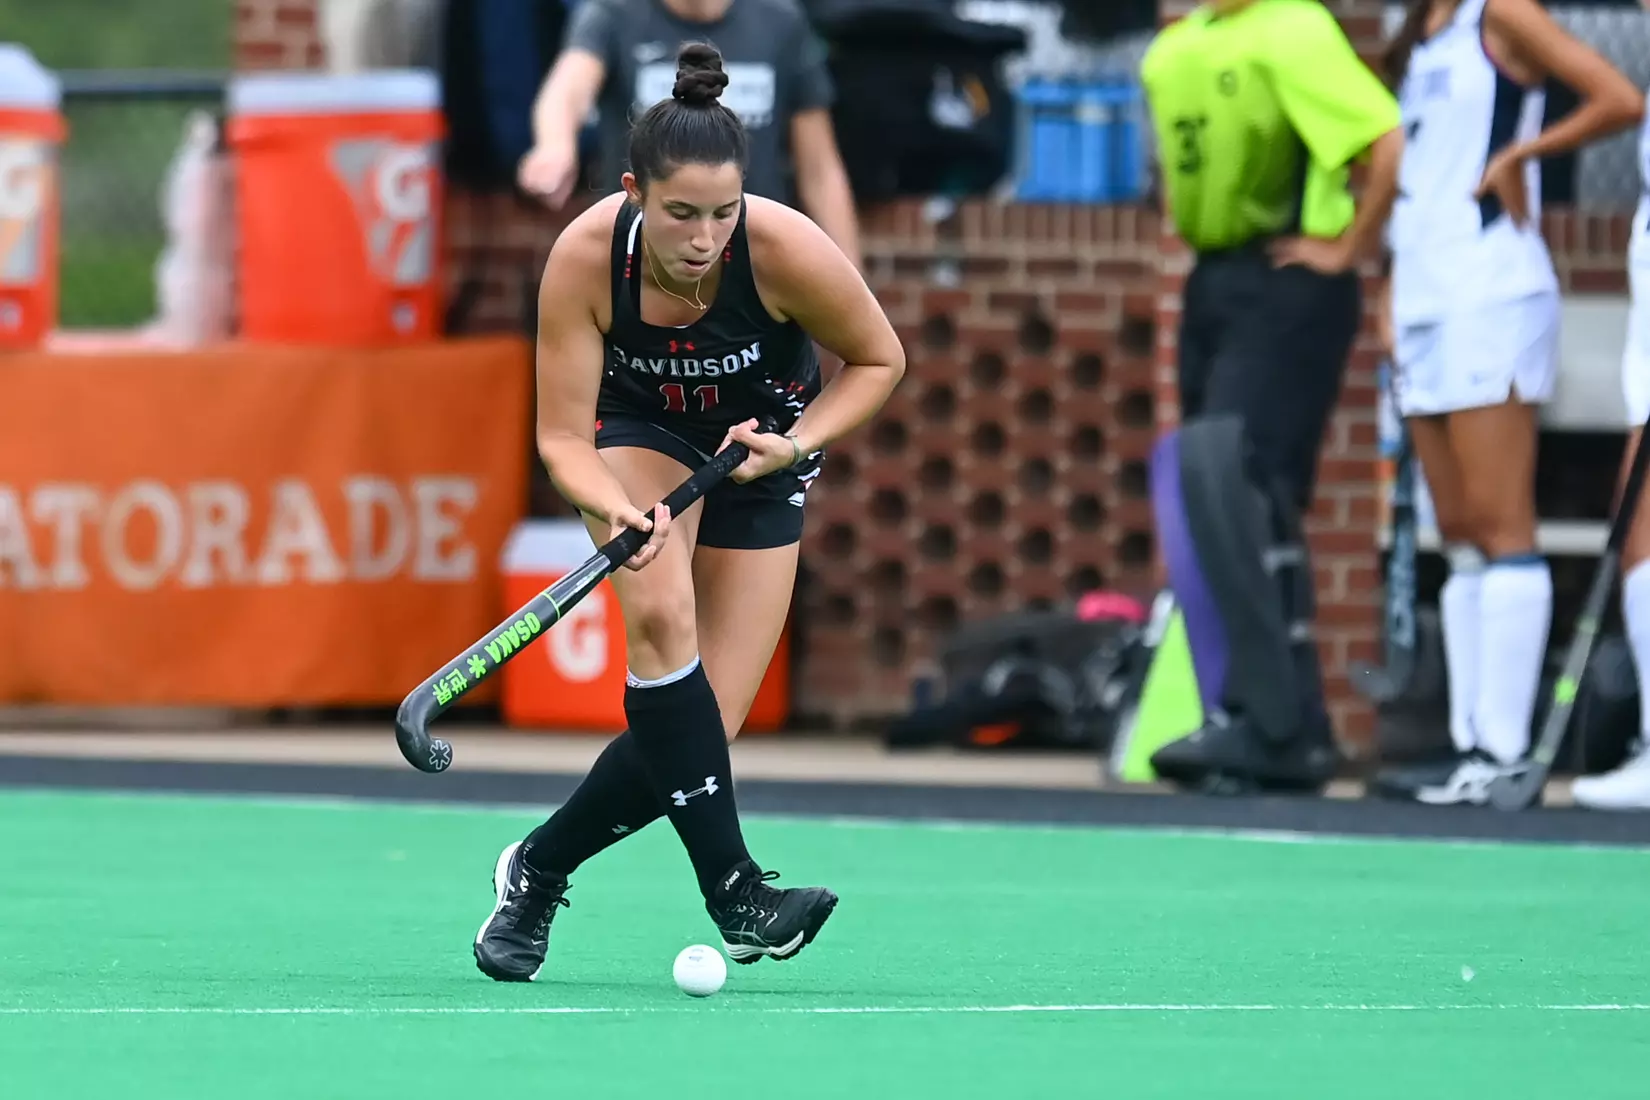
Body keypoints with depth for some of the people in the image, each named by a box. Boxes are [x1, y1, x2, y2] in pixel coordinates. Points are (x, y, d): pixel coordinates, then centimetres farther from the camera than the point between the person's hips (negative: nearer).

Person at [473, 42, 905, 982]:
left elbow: (881, 360, -11)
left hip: (762, 451, 1)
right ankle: (732, 888, -32)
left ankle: (540, 868, 14)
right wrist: (617, 512, -41)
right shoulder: (585, 259, -29)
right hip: (637, 432, -1)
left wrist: (797, 443, -26)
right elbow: (564, 437, -22)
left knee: (701, 729, -10)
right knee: (660, 614, -33)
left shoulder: (786, 249, -31)